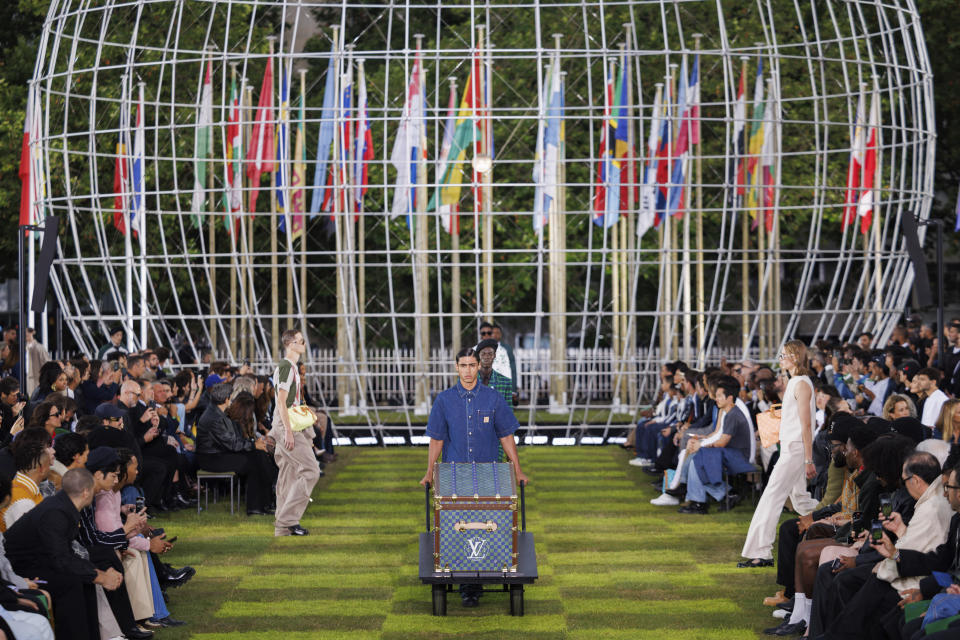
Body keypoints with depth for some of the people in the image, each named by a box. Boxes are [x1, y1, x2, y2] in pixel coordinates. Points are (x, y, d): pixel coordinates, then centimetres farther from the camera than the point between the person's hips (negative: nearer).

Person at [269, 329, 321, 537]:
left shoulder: (291, 367, 18)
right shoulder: (286, 367, -13)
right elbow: (281, 402, -18)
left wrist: (305, 433, 24)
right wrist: (289, 432, -22)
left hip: (291, 428, 10)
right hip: (287, 427, -10)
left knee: (288, 475, 10)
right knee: (310, 471, -12)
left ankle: (283, 527, 12)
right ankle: (288, 519, -12)